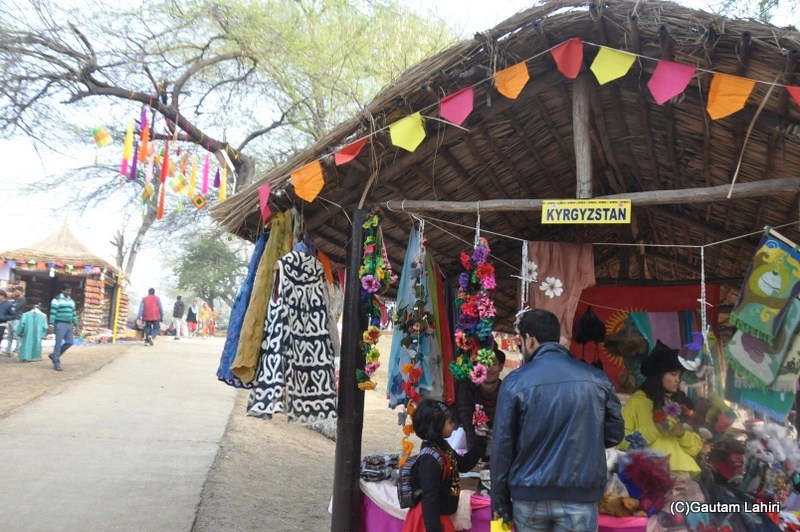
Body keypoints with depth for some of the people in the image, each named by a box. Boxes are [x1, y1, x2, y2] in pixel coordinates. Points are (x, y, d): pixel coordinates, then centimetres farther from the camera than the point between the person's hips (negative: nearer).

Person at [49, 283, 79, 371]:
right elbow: (53, 313, -10)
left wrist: (75, 325, 18)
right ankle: (56, 362, 0)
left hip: (69, 325, 7)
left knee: (69, 342, 5)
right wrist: (51, 324, -16)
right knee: (59, 343, -5)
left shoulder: (71, 301, 16)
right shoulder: (57, 299, -5)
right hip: (60, 324, -7)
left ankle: (54, 355, 22)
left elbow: (73, 313, 20)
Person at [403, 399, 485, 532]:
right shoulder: (430, 460, -26)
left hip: (441, 516, 10)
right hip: (431, 519, -10)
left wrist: (481, 443, 11)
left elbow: (463, 465, 19)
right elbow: (429, 499, -28)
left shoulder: (441, 446, 4)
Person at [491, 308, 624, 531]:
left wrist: (500, 501, 4)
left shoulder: (515, 383, -7)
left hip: (529, 496, 0)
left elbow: (502, 445, -5)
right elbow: (614, 433, 7)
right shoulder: (596, 378, -2)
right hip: (579, 497, 1)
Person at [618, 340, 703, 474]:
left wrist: (683, 434, -3)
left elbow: (696, 447, 16)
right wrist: (653, 430, -13)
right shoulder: (637, 401, 0)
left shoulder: (680, 404, 16)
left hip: (683, 471, 4)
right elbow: (621, 441, -7)